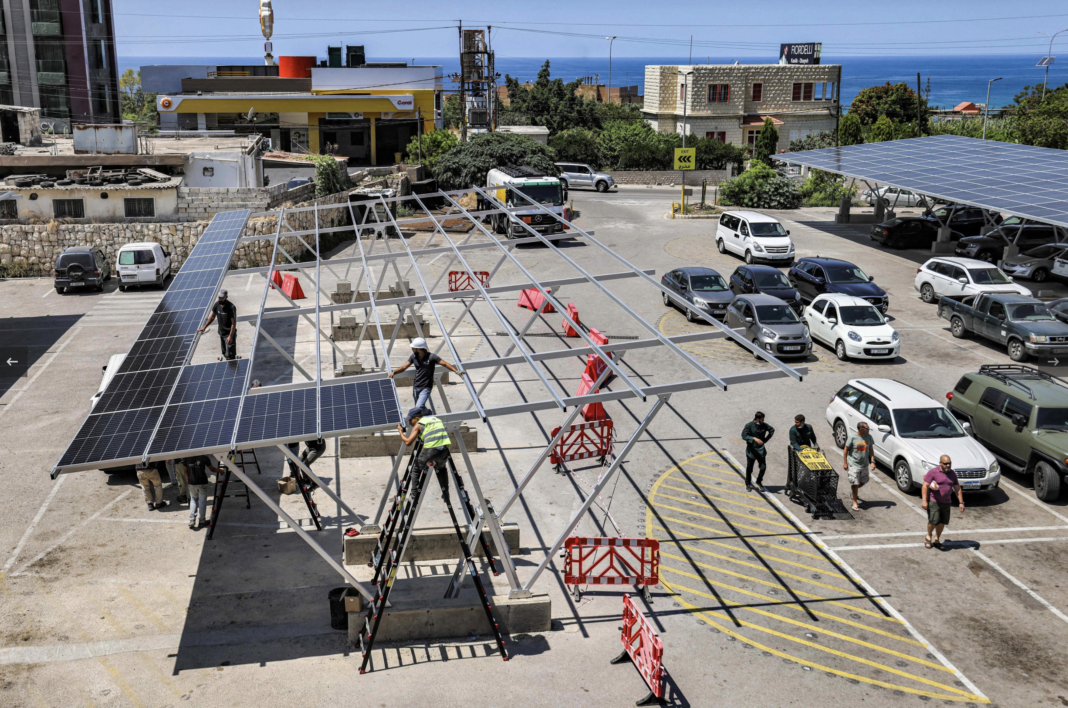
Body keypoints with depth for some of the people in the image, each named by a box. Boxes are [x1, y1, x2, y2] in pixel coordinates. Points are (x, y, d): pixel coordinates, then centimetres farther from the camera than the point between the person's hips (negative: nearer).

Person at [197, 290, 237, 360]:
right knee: (225, 353, 16)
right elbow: (212, 316, 12)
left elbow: (233, 323, -21)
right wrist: (204, 327, 9)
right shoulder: (217, 304, -2)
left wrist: (230, 336, -26)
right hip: (221, 333, 7)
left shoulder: (231, 307, -22)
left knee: (230, 355, -9)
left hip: (229, 334, -7)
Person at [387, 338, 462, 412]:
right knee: (419, 408, 15)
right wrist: (393, 372, -12)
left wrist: (456, 371, -22)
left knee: (419, 407, -20)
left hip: (426, 388, -6)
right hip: (416, 387, 6)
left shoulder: (431, 357, -14)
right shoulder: (414, 356, 2)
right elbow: (404, 367, 3)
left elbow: (445, 364, -12)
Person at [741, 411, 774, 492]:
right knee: (749, 468, 8)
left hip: (761, 449, 3)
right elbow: (744, 436, -21)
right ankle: (748, 484, 26)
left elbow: (772, 430, 17)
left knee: (763, 467, 0)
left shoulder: (763, 425, 0)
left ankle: (759, 482, 23)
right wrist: (754, 439, -33)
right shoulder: (749, 425, -12)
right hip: (751, 450, -3)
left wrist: (766, 439, 6)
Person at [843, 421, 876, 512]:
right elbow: (846, 450, -8)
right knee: (855, 483, -4)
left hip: (865, 464, 5)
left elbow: (871, 450, 7)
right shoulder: (852, 437, -14)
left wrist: (872, 462, -2)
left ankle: (852, 492, 45)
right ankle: (855, 502, 7)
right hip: (853, 464, -5)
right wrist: (845, 463, -9)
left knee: (864, 481, 17)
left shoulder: (868, 437, -1)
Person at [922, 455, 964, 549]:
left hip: (946, 502, 5)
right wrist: (924, 501, -18)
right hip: (933, 501, -5)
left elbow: (957, 489, 15)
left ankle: (936, 540, 23)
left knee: (943, 522, 5)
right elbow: (925, 486, -11)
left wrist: (961, 502, 8)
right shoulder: (933, 472, -8)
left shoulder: (952, 474, 9)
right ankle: (928, 537, 13)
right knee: (934, 521, -13)